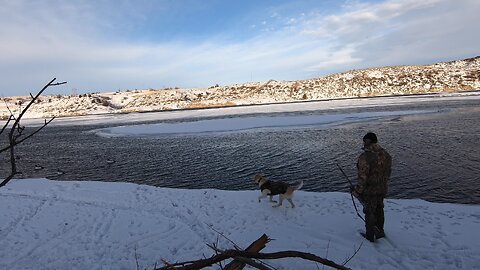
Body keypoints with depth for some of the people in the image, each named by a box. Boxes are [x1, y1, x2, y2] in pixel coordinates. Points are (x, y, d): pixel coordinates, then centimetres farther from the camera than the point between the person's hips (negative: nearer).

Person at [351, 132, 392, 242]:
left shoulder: (365, 157, -27)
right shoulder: (385, 154, -2)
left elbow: (363, 177, -25)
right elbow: (388, 172, 9)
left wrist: (357, 191, -14)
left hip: (369, 190, -7)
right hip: (382, 189, 7)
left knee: (370, 212, 10)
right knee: (379, 210, 23)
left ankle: (370, 235, 25)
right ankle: (380, 232, 40)